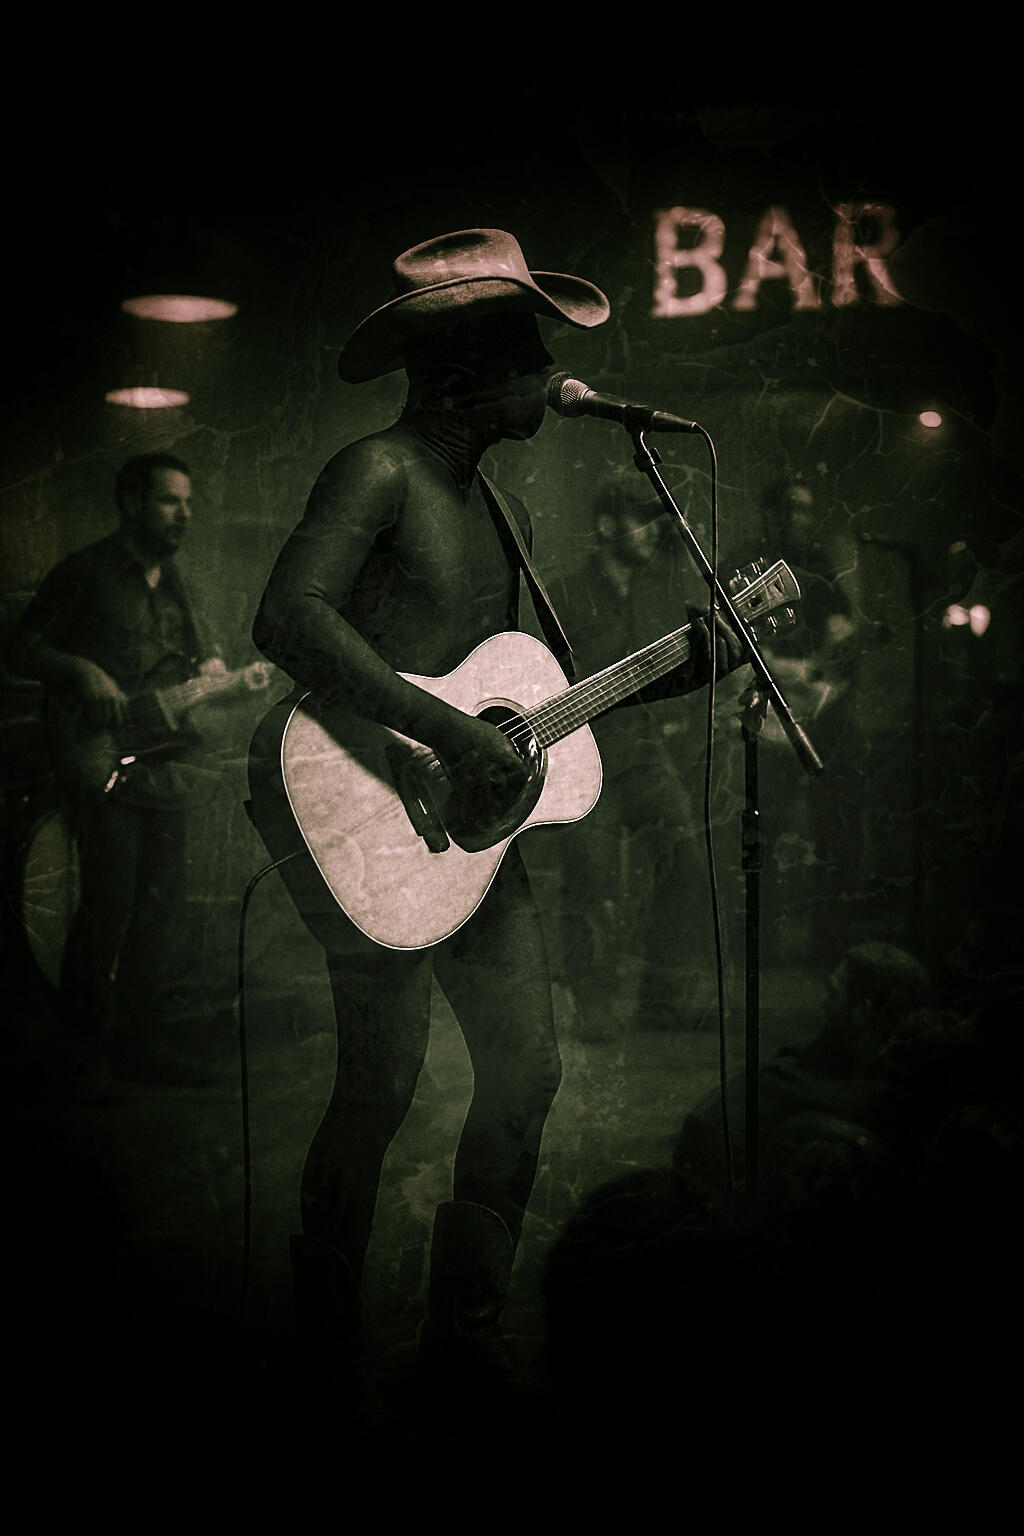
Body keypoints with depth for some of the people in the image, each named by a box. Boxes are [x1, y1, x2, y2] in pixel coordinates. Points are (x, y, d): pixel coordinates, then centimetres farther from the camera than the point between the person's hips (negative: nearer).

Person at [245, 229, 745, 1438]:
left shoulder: (499, 510, 17)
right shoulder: (378, 473, -12)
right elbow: (288, 620, -28)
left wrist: (688, 666, 17)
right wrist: (450, 736, -30)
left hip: (466, 815, 9)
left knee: (525, 1069, 6)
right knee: (382, 1086, -8)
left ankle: (461, 1361, 19)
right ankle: (323, 1367, 13)